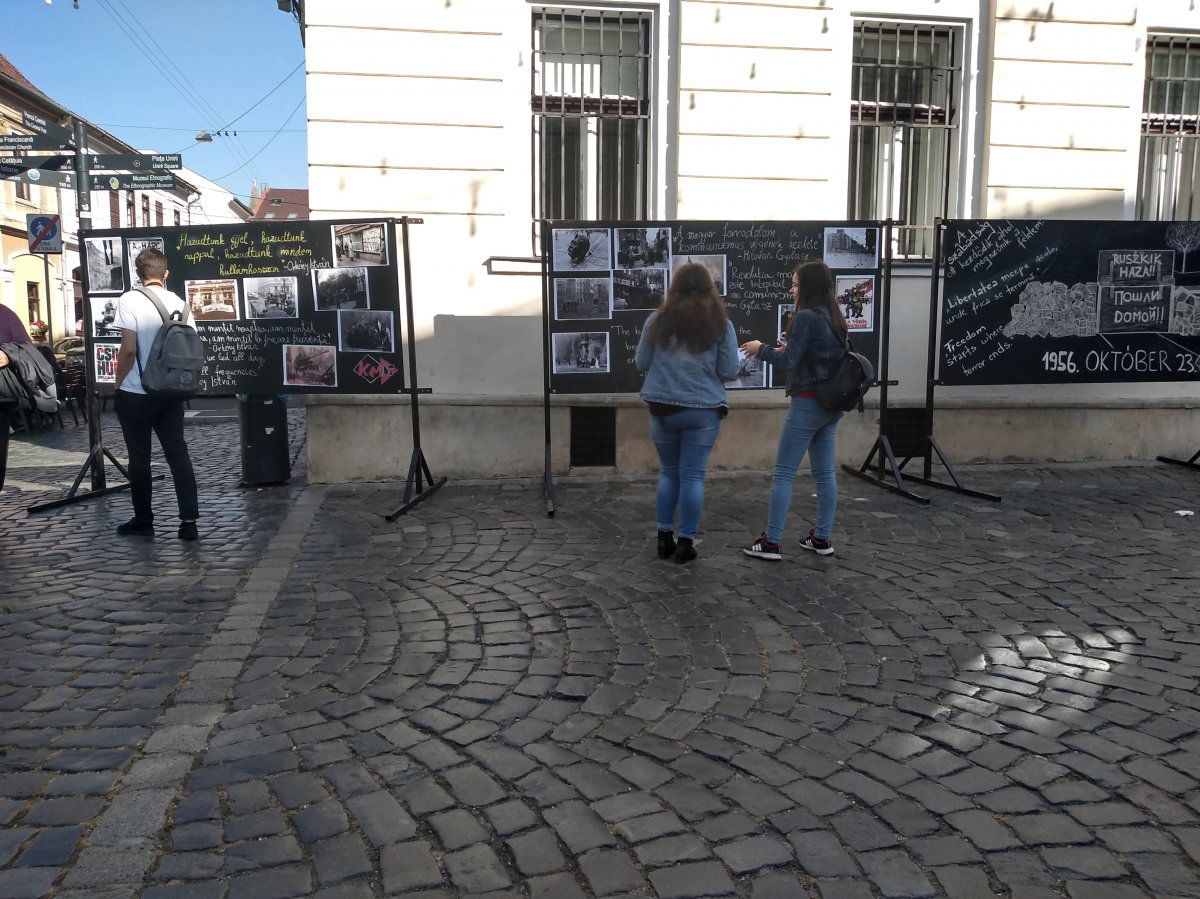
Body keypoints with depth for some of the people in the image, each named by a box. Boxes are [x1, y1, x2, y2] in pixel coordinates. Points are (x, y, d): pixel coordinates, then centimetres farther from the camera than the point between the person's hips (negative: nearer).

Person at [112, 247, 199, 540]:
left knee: (139, 458, 7)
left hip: (135, 395, -4)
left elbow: (128, 349, -15)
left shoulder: (130, 300, -10)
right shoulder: (179, 303, 3)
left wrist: (118, 382, -2)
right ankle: (189, 521, 1)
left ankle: (143, 521, 17)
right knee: (178, 454, 6)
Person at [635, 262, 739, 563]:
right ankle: (686, 542, 9)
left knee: (669, 472, 15)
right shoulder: (721, 324, -3)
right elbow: (729, 372, -3)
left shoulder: (658, 320, -1)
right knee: (692, 475, 5)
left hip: (662, 409, 2)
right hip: (702, 411, -1)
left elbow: (641, 363, 5)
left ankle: (664, 538, 19)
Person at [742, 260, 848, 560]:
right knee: (825, 473, 11)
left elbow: (788, 361, -15)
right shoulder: (835, 318, 11)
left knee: (783, 473, -3)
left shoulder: (807, 316, -14)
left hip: (807, 403, -8)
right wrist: (790, 349, 13)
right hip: (831, 405, 9)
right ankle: (822, 539, 18)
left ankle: (771, 543, -1)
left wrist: (761, 349, 0)